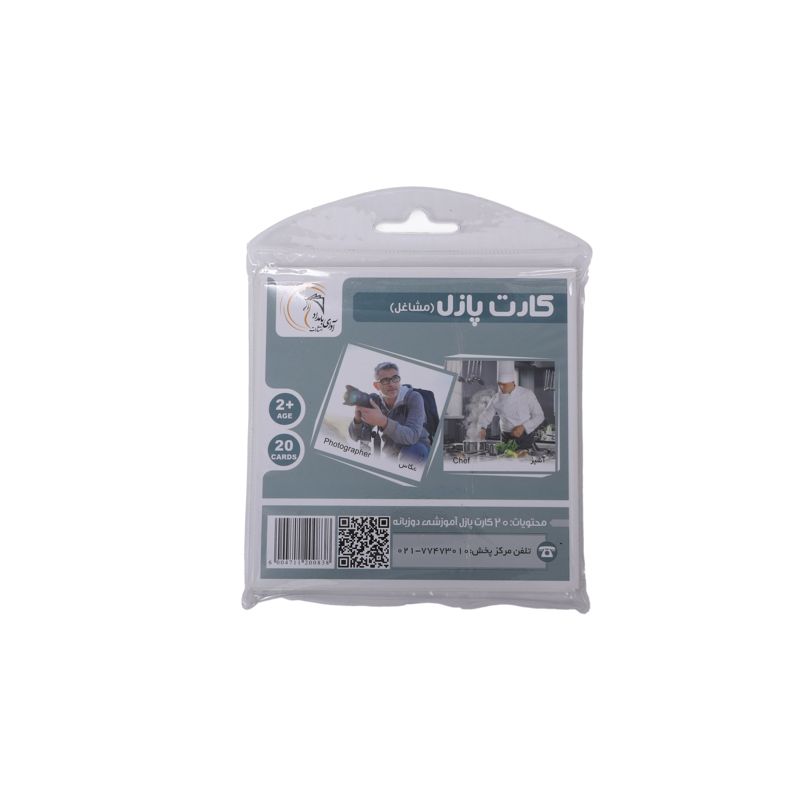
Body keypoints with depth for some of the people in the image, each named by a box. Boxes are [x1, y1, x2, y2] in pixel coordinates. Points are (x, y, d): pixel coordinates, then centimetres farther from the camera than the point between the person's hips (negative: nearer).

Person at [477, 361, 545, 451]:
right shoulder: (496, 398, 0)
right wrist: (482, 428, -24)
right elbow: (486, 414, -2)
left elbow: (539, 416, -3)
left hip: (525, 439, -2)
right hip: (507, 439, 2)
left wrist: (523, 427, -16)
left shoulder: (527, 394, -6)